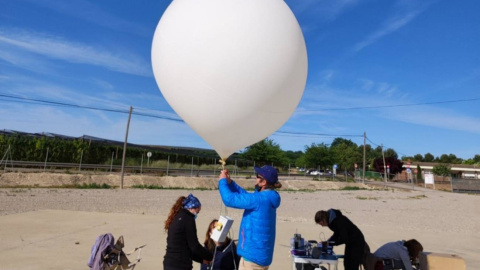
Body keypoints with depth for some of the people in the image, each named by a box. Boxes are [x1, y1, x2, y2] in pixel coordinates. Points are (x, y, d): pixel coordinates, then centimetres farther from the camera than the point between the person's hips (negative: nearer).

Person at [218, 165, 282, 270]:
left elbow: (230, 199, -22)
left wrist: (222, 181, -6)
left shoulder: (260, 199, -25)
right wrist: (229, 181, 6)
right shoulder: (267, 198, 5)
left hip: (254, 256, -9)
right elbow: (245, 195, 16)